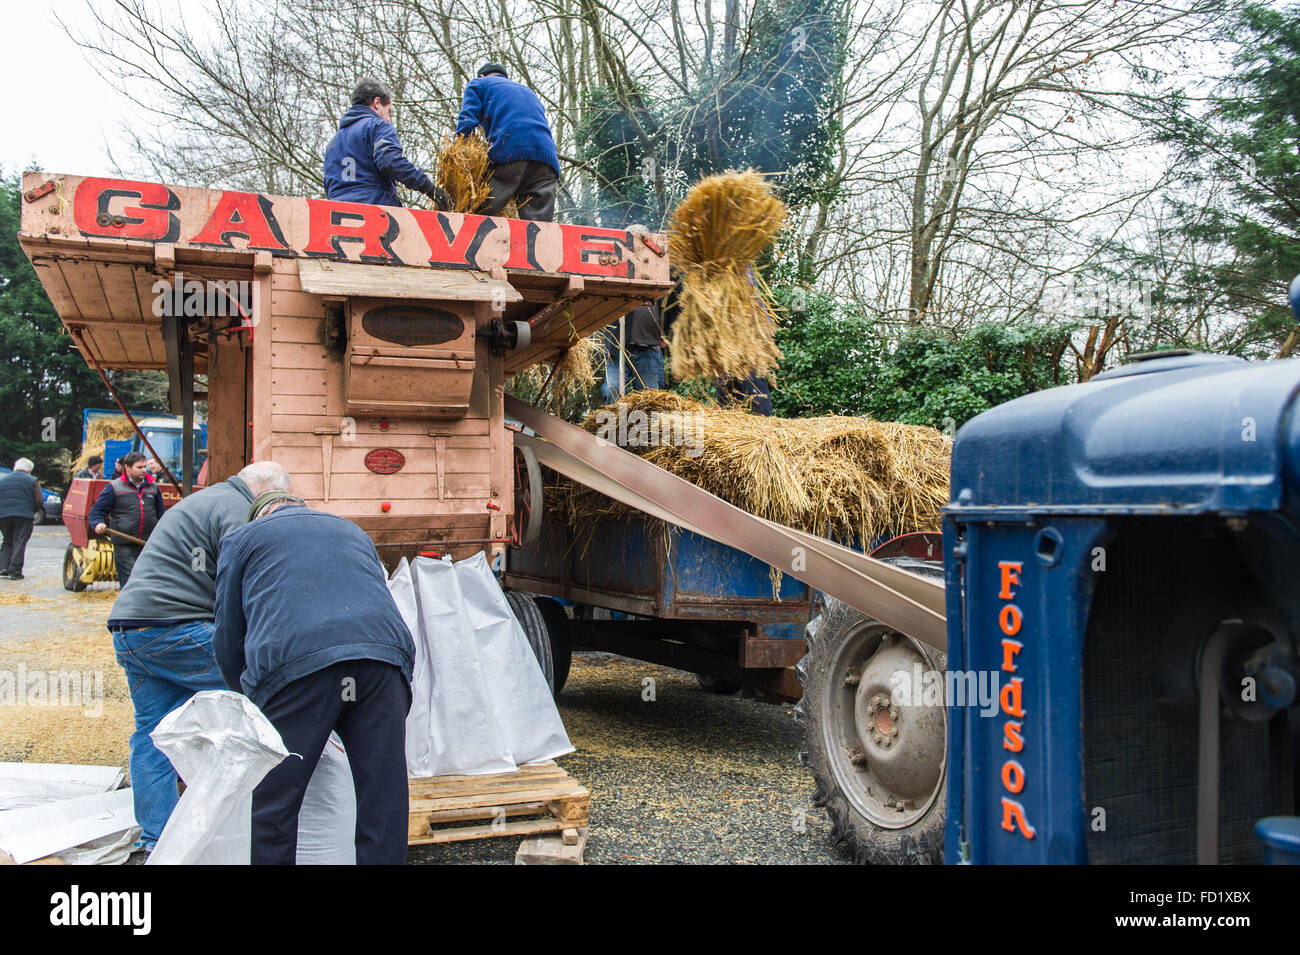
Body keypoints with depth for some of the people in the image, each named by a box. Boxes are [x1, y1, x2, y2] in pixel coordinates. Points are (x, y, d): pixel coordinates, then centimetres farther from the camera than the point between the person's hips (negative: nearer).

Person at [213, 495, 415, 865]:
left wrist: (248, 698, 39)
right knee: (384, 799, 8)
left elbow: (228, 636, 24)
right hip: (383, 651, 3)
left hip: (295, 663, -3)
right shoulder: (353, 531, 37)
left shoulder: (243, 537, 26)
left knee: (274, 803, 7)